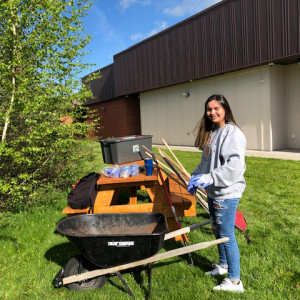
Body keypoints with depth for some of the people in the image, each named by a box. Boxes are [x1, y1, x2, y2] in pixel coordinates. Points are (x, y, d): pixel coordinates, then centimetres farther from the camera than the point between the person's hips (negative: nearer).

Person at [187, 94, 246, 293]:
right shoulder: (211, 133, 11)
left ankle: (234, 281, 16)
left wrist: (211, 178, -27)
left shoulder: (232, 133, -16)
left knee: (227, 235, 0)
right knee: (217, 230, 22)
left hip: (226, 193, -9)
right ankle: (223, 265, 44)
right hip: (213, 192, 9)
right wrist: (196, 176, 8)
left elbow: (235, 165, -26)